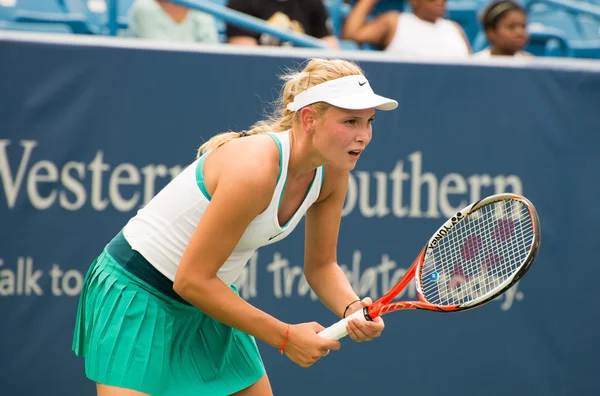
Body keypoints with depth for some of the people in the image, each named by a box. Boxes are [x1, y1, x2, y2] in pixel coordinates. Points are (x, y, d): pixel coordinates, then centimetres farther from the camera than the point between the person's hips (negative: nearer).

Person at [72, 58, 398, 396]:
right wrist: (285, 337, -22)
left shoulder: (333, 173, -8)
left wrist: (352, 308, -16)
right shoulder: (253, 169, -32)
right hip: (139, 294, -8)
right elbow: (191, 280, -28)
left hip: (207, 298, 8)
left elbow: (321, 265, 7)